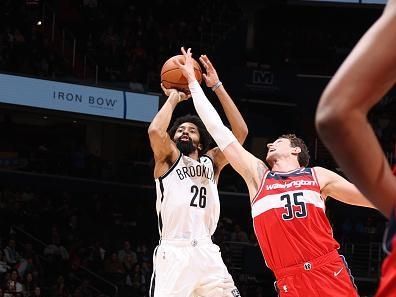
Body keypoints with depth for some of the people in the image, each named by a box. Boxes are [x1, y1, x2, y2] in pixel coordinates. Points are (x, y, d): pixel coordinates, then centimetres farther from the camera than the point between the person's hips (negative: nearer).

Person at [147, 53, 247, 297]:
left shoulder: (211, 162, 23)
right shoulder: (168, 158, 12)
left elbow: (240, 132, 11)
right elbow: (155, 131, -10)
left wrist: (217, 86, 8)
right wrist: (174, 98, 6)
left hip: (206, 253, 4)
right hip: (174, 252, -4)